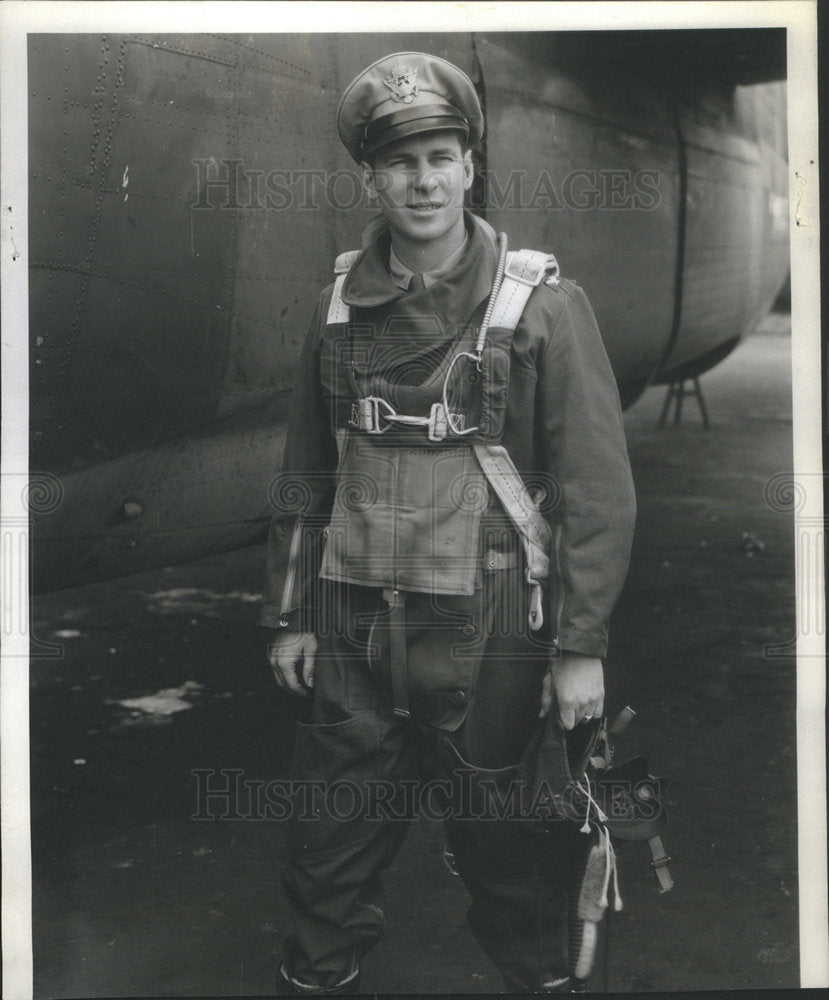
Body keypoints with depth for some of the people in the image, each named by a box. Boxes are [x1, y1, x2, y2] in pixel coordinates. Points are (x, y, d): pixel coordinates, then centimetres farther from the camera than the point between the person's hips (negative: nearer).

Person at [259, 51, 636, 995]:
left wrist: (581, 644, -10)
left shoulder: (542, 303, -7)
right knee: (330, 849, 14)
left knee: (507, 849, 10)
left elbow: (597, 485, -8)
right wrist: (287, 615, 11)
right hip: (353, 632, 4)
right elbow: (305, 474, 13)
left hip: (486, 633, -3)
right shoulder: (340, 305, 6)